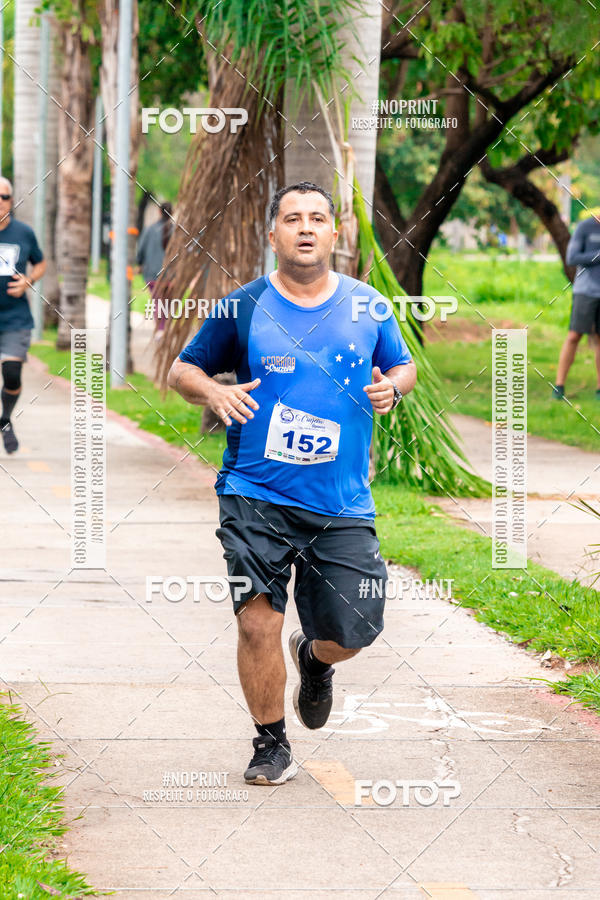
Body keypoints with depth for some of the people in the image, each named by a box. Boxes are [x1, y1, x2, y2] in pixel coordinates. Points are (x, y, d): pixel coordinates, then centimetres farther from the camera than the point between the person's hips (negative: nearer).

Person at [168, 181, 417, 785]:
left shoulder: (367, 305, 6)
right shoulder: (242, 308, 1)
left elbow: (404, 367, 20)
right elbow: (181, 370, 10)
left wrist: (391, 387, -3)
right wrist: (214, 392, -12)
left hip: (342, 507, 2)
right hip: (255, 499, -2)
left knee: (353, 632, 0)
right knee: (257, 622, -10)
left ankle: (314, 658, 38)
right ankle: (271, 745, 12)